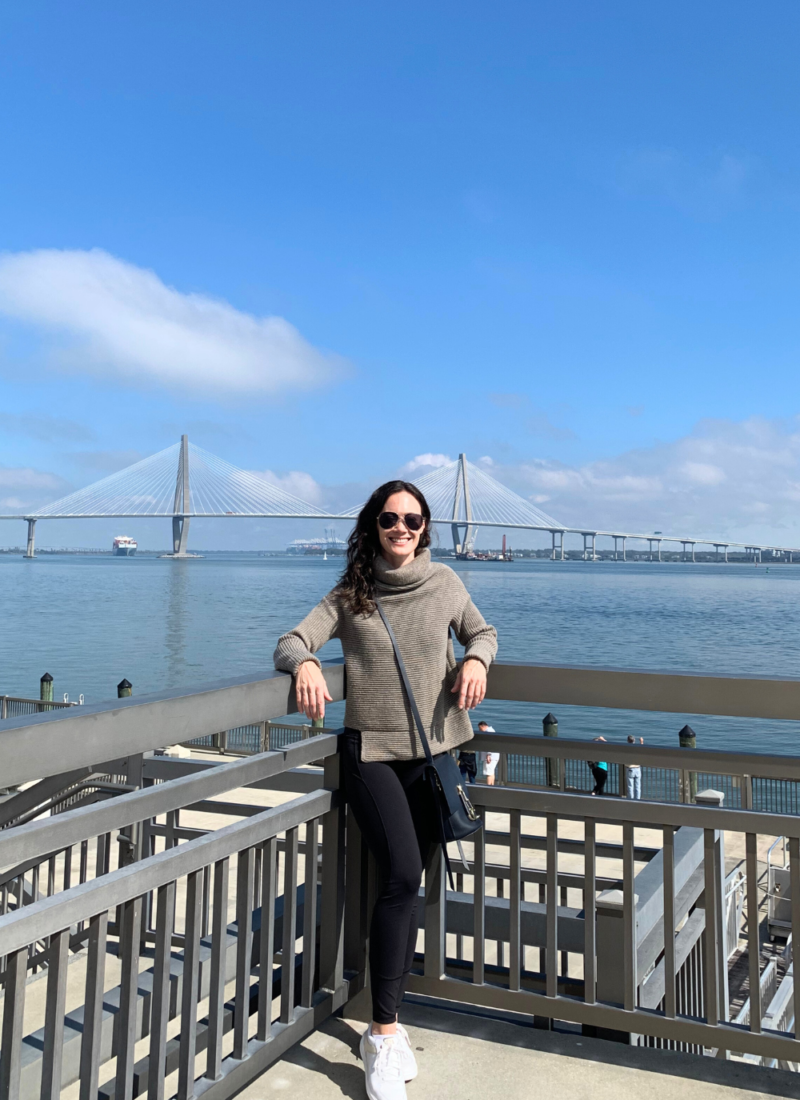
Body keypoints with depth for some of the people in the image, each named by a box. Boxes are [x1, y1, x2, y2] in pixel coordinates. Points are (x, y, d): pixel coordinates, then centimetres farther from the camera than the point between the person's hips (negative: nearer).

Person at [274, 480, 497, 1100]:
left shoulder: (444, 583, 6)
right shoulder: (350, 596, 3)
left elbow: (482, 631, 18)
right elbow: (292, 642, -2)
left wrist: (476, 659, -5)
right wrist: (305, 663, -26)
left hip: (435, 750, 2)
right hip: (372, 752, -2)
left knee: (407, 884, 7)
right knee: (402, 874, -17)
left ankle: (386, 1026, 22)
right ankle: (384, 1033, -3)